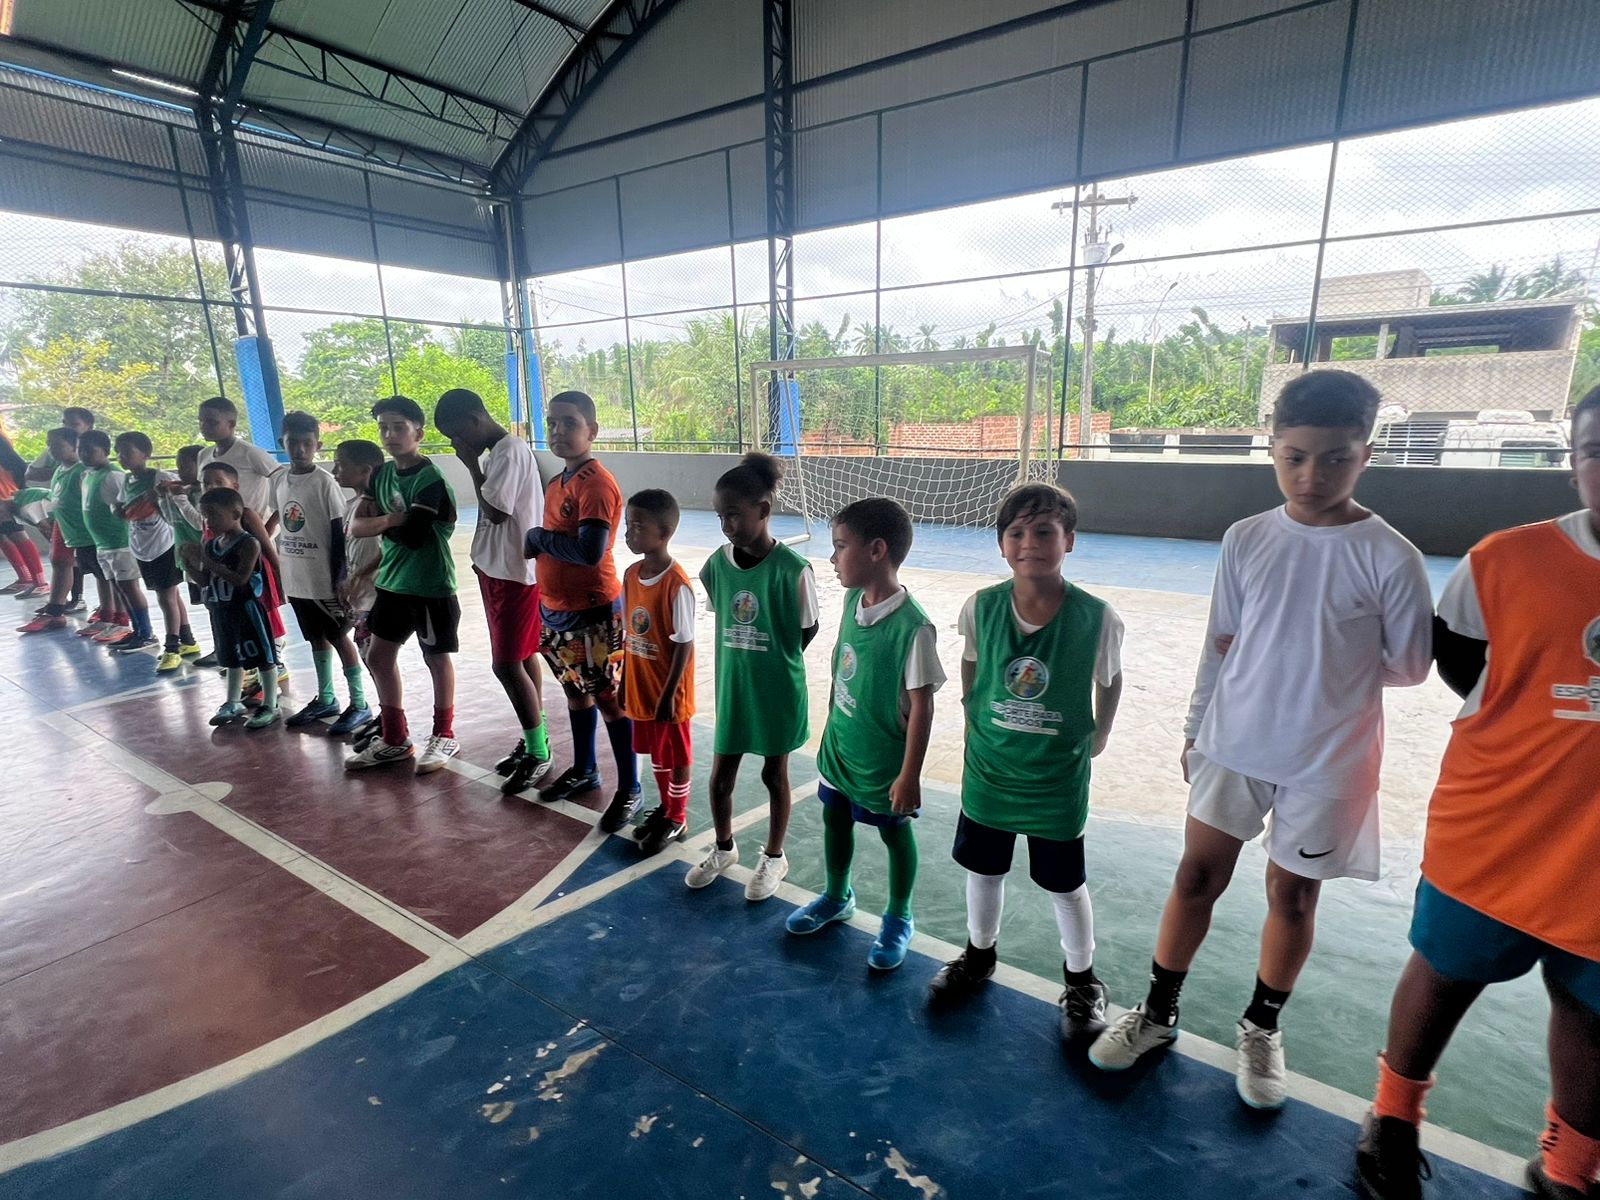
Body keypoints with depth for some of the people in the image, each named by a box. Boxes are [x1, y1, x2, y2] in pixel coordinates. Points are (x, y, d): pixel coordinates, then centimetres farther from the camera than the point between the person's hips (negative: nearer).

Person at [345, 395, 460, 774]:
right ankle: (394, 739, 28)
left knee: (436, 658, 6)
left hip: (430, 586, -8)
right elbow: (356, 524, 3)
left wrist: (379, 522, -7)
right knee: (379, 657, 13)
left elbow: (412, 535, -23)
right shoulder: (382, 474, 8)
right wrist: (393, 519, -15)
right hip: (392, 582, 8)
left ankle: (444, 737, 23)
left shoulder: (431, 480, -16)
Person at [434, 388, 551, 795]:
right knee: (522, 656, 14)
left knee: (506, 664, -5)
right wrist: (483, 560, 12)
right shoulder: (498, 452, 13)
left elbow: (495, 512, -22)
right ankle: (535, 741, 25)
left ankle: (538, 752, 8)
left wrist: (472, 465, -11)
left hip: (514, 572, -10)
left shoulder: (510, 451, -17)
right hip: (498, 568, 10)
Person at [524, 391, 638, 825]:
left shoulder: (597, 483, -19)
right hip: (556, 608, 9)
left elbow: (589, 551, -29)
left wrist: (537, 536, -14)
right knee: (576, 692, 21)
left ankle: (629, 790, 15)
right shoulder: (557, 483, 10)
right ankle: (583, 771, 39)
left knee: (609, 700, 1)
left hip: (593, 611, -9)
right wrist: (535, 543, -4)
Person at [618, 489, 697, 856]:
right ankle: (665, 806, 42)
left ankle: (677, 819, 30)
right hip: (640, 687, 7)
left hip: (667, 692, -7)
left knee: (675, 757, 12)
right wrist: (624, 681, 12)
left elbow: (684, 645, -19)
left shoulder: (677, 585, -23)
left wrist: (669, 695, -17)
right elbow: (629, 634, 8)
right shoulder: (631, 574, 0)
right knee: (655, 752, 22)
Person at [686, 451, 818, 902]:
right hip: (732, 687, 4)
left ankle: (774, 857, 36)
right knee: (719, 776, 14)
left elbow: (808, 629, -7)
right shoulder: (717, 564, -5)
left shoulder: (793, 569, -19)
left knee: (774, 773, 14)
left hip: (777, 692, -4)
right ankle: (724, 848, 41)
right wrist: (746, 660, 3)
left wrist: (775, 663, 1)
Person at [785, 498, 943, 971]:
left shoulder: (912, 625, -27)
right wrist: (831, 728, 15)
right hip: (839, 747, 7)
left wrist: (910, 775, -18)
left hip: (882, 760, -7)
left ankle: (898, 919, 40)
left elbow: (922, 705, -22)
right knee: (835, 819, 24)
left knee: (895, 833, 16)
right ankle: (837, 896, 50)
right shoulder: (852, 600, -5)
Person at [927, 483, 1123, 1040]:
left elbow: (1110, 679, 0)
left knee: (1066, 886, 15)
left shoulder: (1097, 617, -19)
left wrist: (1097, 738, 3)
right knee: (983, 869, 21)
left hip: (1058, 779, -2)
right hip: (987, 770, 3)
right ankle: (979, 954, 47)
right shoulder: (982, 606, -13)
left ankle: (1082, 979, 41)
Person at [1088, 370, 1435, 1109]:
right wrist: (1195, 732, 7)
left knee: (1292, 893, 13)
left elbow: (1409, 666, -3)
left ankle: (1261, 1030, 37)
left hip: (1327, 763, -2)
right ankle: (1157, 1014, 27)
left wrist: (1325, 669, -8)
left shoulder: (1388, 556, -12)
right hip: (1232, 745, 2)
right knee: (1197, 876, 8)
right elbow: (1218, 647, 3)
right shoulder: (1245, 540, -3)